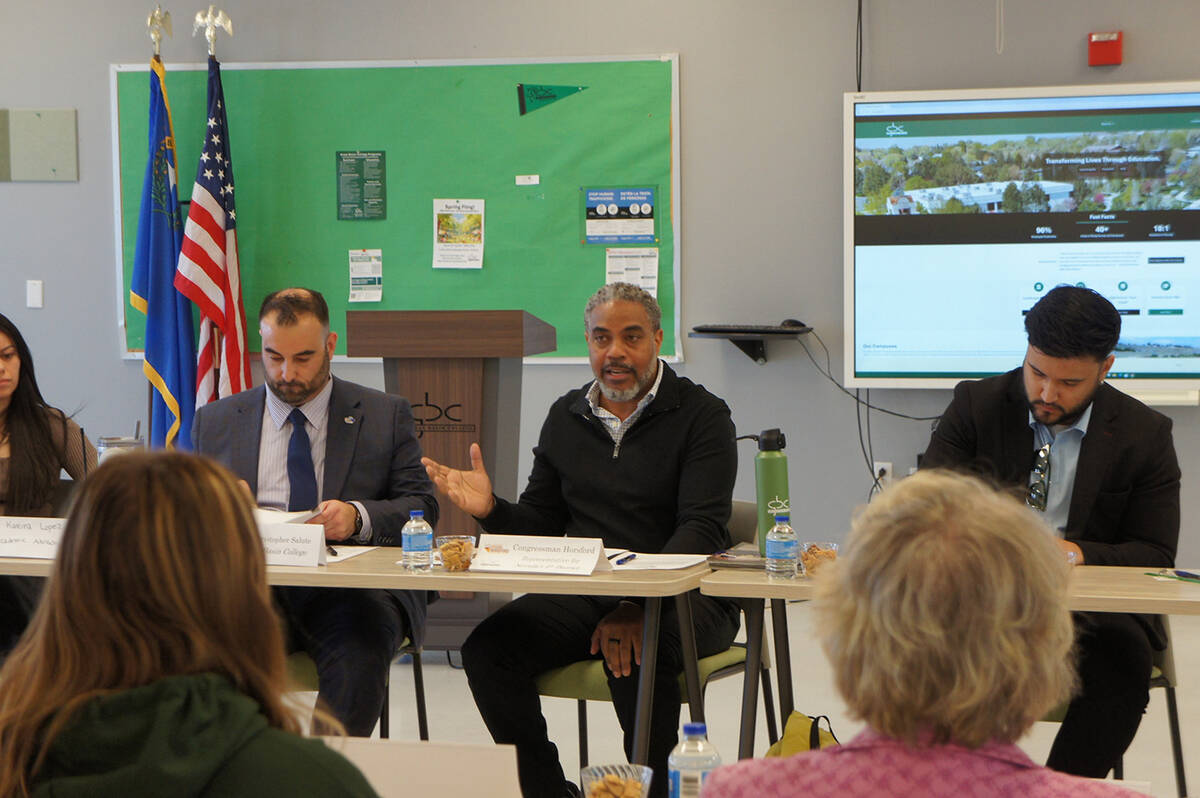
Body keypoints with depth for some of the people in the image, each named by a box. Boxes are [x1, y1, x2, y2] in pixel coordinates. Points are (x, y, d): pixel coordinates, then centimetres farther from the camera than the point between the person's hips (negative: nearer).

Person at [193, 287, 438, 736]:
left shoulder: (385, 416, 14)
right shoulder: (215, 422, 19)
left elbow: (422, 507, 6)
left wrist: (358, 517, -16)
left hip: (350, 594, -1)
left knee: (360, 653, -36)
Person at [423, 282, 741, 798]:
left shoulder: (700, 415, -2)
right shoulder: (565, 418, 15)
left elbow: (702, 528, -14)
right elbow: (540, 524, 19)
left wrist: (637, 606, -28)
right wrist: (491, 509, -5)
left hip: (682, 596, -5)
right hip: (584, 593, 5)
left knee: (637, 656, -37)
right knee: (488, 648, -19)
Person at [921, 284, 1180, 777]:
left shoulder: (1145, 434, 3)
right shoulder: (976, 405, 5)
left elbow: (1155, 555, 1)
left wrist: (1077, 553, -20)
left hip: (1094, 612, 0)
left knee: (1124, 655, -33)